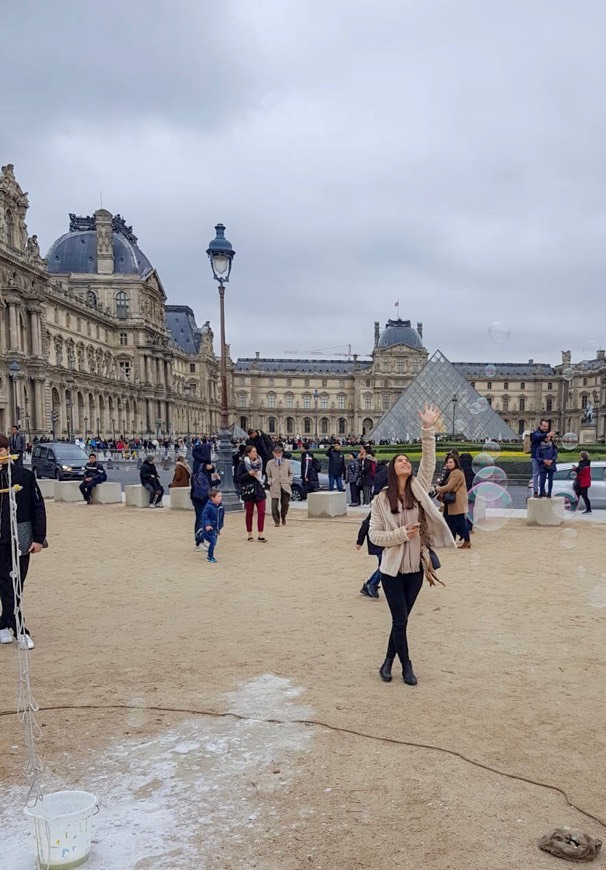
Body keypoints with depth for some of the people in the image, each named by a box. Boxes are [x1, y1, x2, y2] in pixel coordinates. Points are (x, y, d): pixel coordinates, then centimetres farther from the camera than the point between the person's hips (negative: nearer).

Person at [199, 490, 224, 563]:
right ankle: (210, 557, 3)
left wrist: (219, 528, 18)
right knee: (213, 542, -12)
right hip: (209, 528, -7)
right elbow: (204, 515, -18)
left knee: (213, 542, 13)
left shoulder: (221, 507, 3)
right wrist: (207, 524, -27)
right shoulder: (209, 506, -18)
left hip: (216, 528, 7)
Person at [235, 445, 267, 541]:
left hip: (259, 491, 4)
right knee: (249, 513, 6)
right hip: (248, 492, -4)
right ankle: (250, 535, 17)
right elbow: (238, 478, -7)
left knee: (261, 512, -5)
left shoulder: (259, 462, 9)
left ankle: (260, 535, -1)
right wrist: (248, 474, -18)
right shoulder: (243, 464, -5)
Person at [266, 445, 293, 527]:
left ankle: (283, 517, 26)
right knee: (274, 505, -7)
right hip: (274, 487, -1)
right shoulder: (270, 463, 8)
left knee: (285, 504, -1)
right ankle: (276, 521, 6)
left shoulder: (287, 462, 9)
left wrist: (289, 481, 2)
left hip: (285, 486, 1)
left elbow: (291, 473, 15)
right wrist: (270, 482, -1)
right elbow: (268, 475, 14)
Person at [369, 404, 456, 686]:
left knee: (401, 619, 14)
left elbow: (428, 462, -12)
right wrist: (402, 534, -20)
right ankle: (406, 666, 19)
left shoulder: (419, 489, 0)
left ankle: (389, 662, 32)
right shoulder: (381, 499, -6)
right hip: (392, 569, -3)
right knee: (400, 620, 0)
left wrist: (428, 430, -21)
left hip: (415, 568, 3)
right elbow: (374, 534, -6)